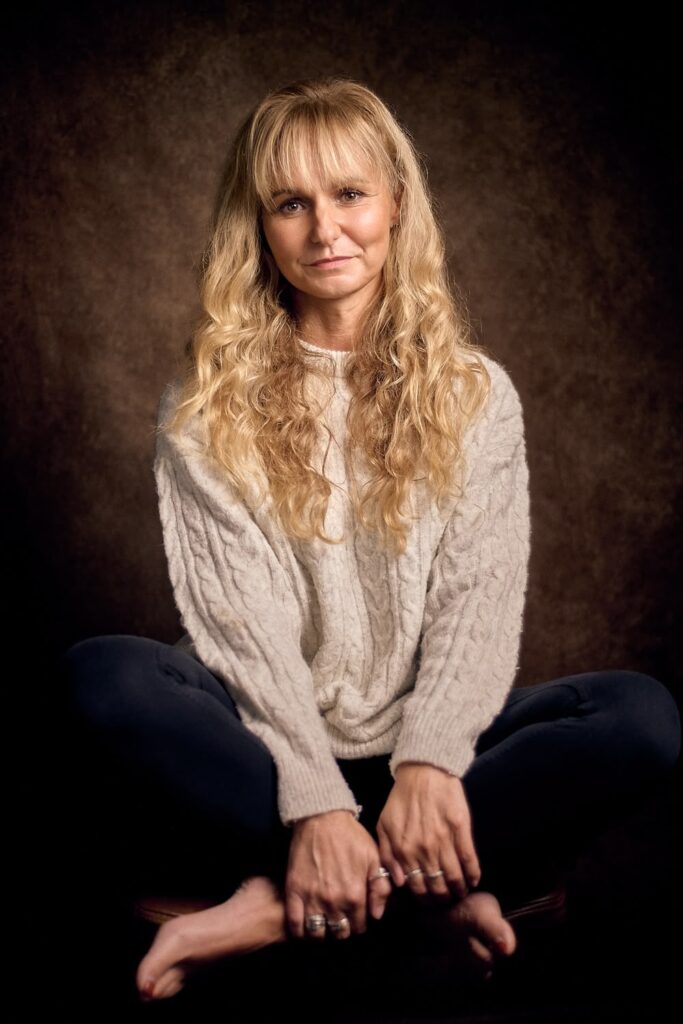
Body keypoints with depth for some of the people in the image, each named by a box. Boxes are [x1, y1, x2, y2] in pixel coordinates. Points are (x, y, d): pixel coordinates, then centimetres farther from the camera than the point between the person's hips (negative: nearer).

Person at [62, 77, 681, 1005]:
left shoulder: (476, 393, 7)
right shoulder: (208, 404, 2)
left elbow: (479, 601, -4)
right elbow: (241, 615, -9)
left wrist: (429, 763, -22)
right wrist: (315, 800, -23)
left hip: (423, 749, 2)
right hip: (273, 745, -1)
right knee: (104, 675, -29)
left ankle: (284, 901, -25)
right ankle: (425, 887, -24)